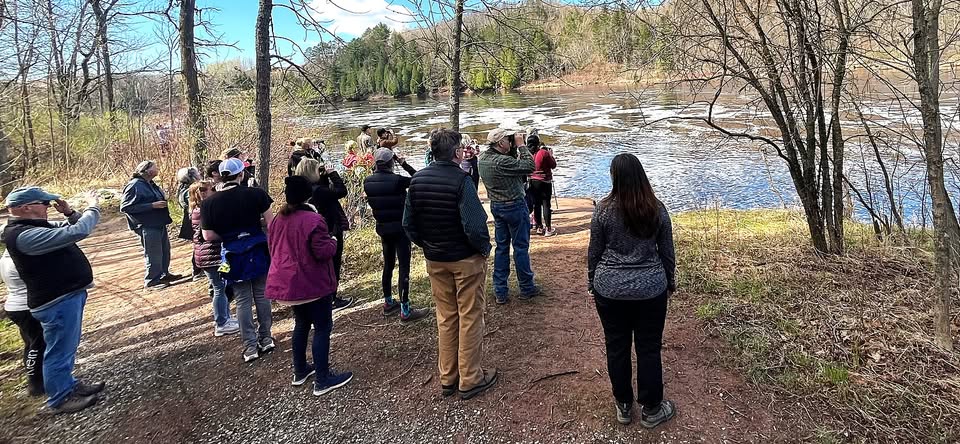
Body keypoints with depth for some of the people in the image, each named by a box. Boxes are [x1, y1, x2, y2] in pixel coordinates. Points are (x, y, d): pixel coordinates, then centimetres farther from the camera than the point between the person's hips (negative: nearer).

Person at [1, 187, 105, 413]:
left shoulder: (34, 227, 8)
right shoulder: (24, 235, -24)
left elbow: (69, 229, 21)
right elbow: (77, 232, -30)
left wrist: (70, 213, 0)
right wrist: (93, 207, -15)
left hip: (68, 295, 10)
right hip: (58, 302, -10)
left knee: (67, 347, 23)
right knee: (59, 351, 4)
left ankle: (68, 385, 38)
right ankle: (60, 399, 18)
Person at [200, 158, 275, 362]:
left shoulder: (209, 202, -7)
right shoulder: (256, 194, -10)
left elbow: (208, 236, -5)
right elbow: (271, 222, -6)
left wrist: (227, 235, 11)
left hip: (233, 255, 0)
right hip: (258, 251, 0)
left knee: (243, 301, 9)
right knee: (261, 296, 15)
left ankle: (250, 347, 15)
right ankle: (266, 340, 25)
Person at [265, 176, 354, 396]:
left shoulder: (278, 220, 6)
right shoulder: (312, 219, -20)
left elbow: (273, 250, 15)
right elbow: (323, 251, -22)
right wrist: (333, 241, -3)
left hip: (287, 283, 8)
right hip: (312, 284, -8)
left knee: (301, 324, 22)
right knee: (322, 328, 1)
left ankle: (300, 371, 32)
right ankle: (323, 380, 4)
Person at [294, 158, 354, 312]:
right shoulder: (317, 191, -27)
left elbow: (326, 191, 12)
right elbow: (342, 191, -24)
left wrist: (324, 177, 1)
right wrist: (332, 174, -13)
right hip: (332, 232, -9)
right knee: (333, 266, 4)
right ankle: (332, 300, 14)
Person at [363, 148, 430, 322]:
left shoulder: (368, 182, -2)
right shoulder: (397, 180, -20)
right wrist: (404, 163, -3)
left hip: (382, 228, 7)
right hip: (400, 228, -7)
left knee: (388, 265, 20)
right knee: (404, 267, -2)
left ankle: (388, 303, 32)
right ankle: (405, 311, 0)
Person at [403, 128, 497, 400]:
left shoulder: (417, 180, -1)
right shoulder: (460, 180, -20)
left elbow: (408, 224, 4)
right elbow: (474, 227, -25)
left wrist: (427, 246, 13)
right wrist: (485, 248, -7)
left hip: (435, 261, 6)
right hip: (466, 260, -6)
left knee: (446, 318, 17)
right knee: (470, 318, 8)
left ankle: (447, 379, 27)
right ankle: (470, 380, 18)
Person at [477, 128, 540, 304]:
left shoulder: (483, 158, 0)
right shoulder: (502, 162, -27)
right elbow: (529, 166, -23)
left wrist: (514, 149, -1)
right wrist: (521, 146, -15)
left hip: (496, 206, 8)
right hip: (514, 206, -8)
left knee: (501, 247, 13)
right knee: (521, 247, 6)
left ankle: (500, 291, 16)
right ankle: (526, 288, 19)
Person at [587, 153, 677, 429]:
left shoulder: (604, 209, -10)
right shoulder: (657, 209, -5)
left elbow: (594, 253, -3)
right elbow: (667, 252, 3)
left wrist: (592, 283, 11)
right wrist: (670, 282, 18)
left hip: (610, 290, 0)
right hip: (650, 290, 1)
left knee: (617, 348, 13)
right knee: (649, 349, 11)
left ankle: (623, 406, 27)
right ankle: (651, 410, 24)